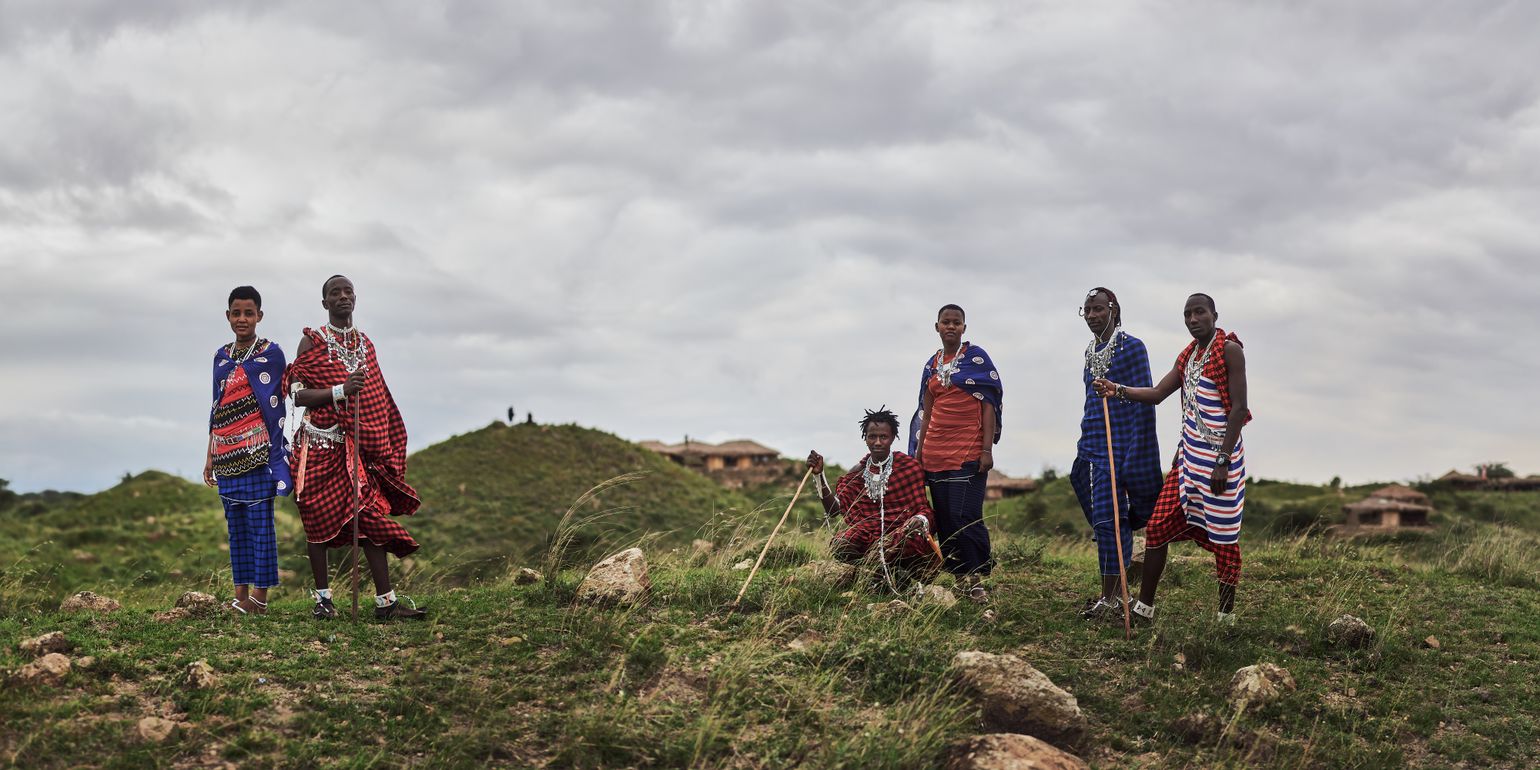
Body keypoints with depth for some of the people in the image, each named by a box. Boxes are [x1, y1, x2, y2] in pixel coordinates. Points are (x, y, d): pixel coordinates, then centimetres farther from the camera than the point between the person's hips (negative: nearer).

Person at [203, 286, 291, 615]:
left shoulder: (270, 353, 0)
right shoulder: (222, 356, 16)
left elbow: (274, 405, -5)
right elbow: (217, 407, 19)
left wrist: (275, 452, -12)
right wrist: (210, 455, 17)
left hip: (256, 450, -6)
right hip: (227, 453, 6)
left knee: (260, 522, -6)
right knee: (236, 524, 8)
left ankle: (260, 597, -4)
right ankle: (241, 595, 13)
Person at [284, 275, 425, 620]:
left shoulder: (366, 344, 14)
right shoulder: (312, 342, -1)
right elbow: (298, 395, -10)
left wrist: (384, 446, 16)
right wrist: (341, 390, -23)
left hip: (362, 445, 4)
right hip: (321, 445, -4)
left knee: (372, 515, -4)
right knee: (320, 517, 1)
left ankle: (385, 600, -7)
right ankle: (323, 598, 11)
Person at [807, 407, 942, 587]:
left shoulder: (909, 466, 0)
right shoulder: (859, 471, 12)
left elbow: (922, 508, 0)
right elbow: (833, 508, 5)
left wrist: (920, 520, -24)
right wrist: (819, 474, -3)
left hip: (902, 532, -3)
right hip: (869, 534, 4)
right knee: (839, 546, -27)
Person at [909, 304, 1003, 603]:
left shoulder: (976, 357, 0)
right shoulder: (932, 365, 15)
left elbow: (989, 404, -5)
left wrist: (987, 449, -12)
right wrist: (919, 450, 12)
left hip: (968, 452, -6)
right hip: (935, 453, 6)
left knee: (965, 517, -14)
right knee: (944, 520, 4)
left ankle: (978, 579, -5)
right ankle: (961, 578, 10)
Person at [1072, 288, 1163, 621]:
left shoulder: (1131, 347, -8)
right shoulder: (1091, 351, 15)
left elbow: (1144, 401, -12)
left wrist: (1137, 453, -17)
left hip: (1120, 443, -8)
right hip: (1093, 443, 8)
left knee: (1107, 517, -11)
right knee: (1102, 516, 8)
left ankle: (1111, 599, -8)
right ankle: (1117, 592, 16)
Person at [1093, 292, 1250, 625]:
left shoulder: (1229, 351, -10)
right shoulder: (1187, 355, 14)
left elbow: (1239, 408, -15)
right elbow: (1157, 393, 15)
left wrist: (1223, 461, -19)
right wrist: (1118, 390, -2)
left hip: (1220, 457, -8)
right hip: (1188, 454, 8)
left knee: (1223, 537, 0)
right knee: (1158, 526, 5)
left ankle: (1226, 617, 10)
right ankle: (1144, 608, 13)